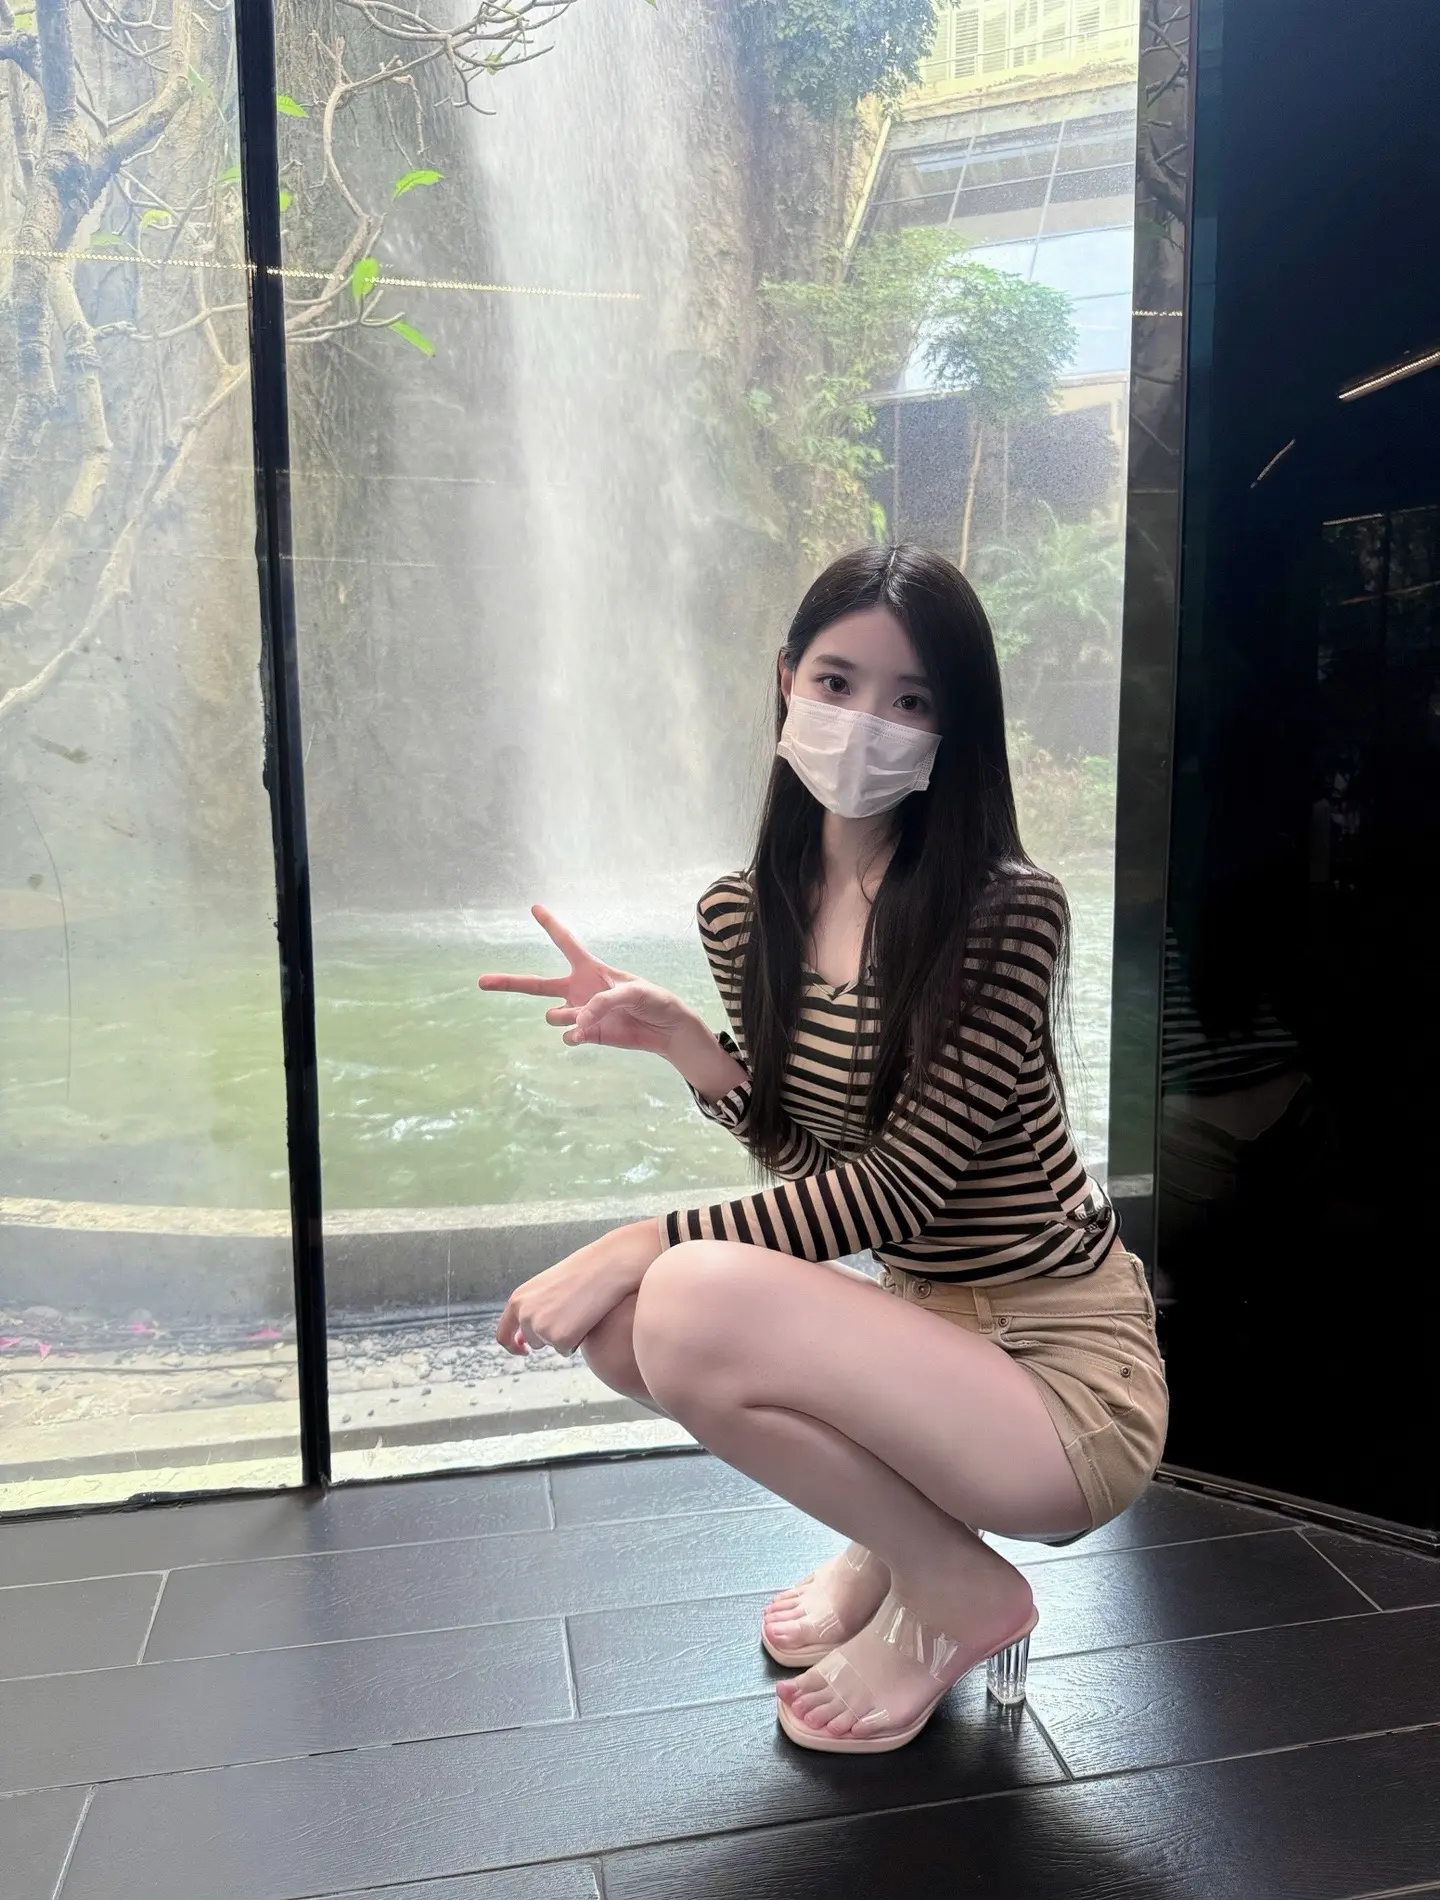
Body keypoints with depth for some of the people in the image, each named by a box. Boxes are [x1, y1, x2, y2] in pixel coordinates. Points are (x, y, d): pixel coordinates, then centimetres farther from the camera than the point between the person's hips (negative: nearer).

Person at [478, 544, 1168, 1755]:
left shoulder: (1007, 909, -20)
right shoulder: (746, 913, -1)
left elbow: (900, 1188, -21)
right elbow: (806, 1155, 5)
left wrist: (647, 1240, -23)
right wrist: (678, 1039, -12)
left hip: (1067, 1379, -6)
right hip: (929, 1329, 7)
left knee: (690, 1301, -26)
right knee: (615, 1316, -9)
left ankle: (957, 1587, 3)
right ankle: (899, 1523, 14)